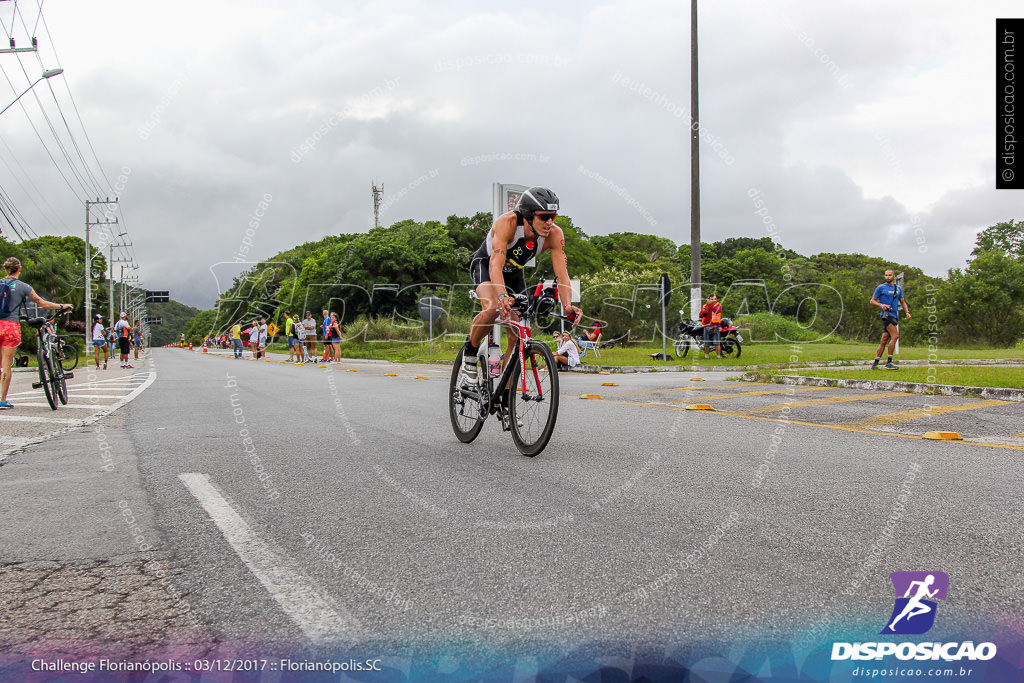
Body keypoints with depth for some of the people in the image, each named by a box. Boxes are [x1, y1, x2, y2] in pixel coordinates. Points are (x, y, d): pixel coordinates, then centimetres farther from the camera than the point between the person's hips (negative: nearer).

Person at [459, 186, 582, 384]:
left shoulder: (554, 234, -25)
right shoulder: (508, 222, -36)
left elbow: (562, 275, -26)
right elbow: (496, 264, -45)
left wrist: (567, 305, -44)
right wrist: (502, 296, -61)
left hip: (514, 274, 4)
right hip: (485, 265, -4)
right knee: (493, 308, -36)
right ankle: (470, 353, -8)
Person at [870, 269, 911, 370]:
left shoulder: (898, 288, 18)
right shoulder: (881, 288, 1)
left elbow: (902, 302, 25)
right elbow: (872, 301, 3)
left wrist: (907, 312, 9)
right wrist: (881, 305, -16)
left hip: (894, 316, 6)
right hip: (886, 315, -6)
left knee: (884, 340, 4)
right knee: (895, 336, -19)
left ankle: (875, 363, 7)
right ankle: (889, 362, -16)